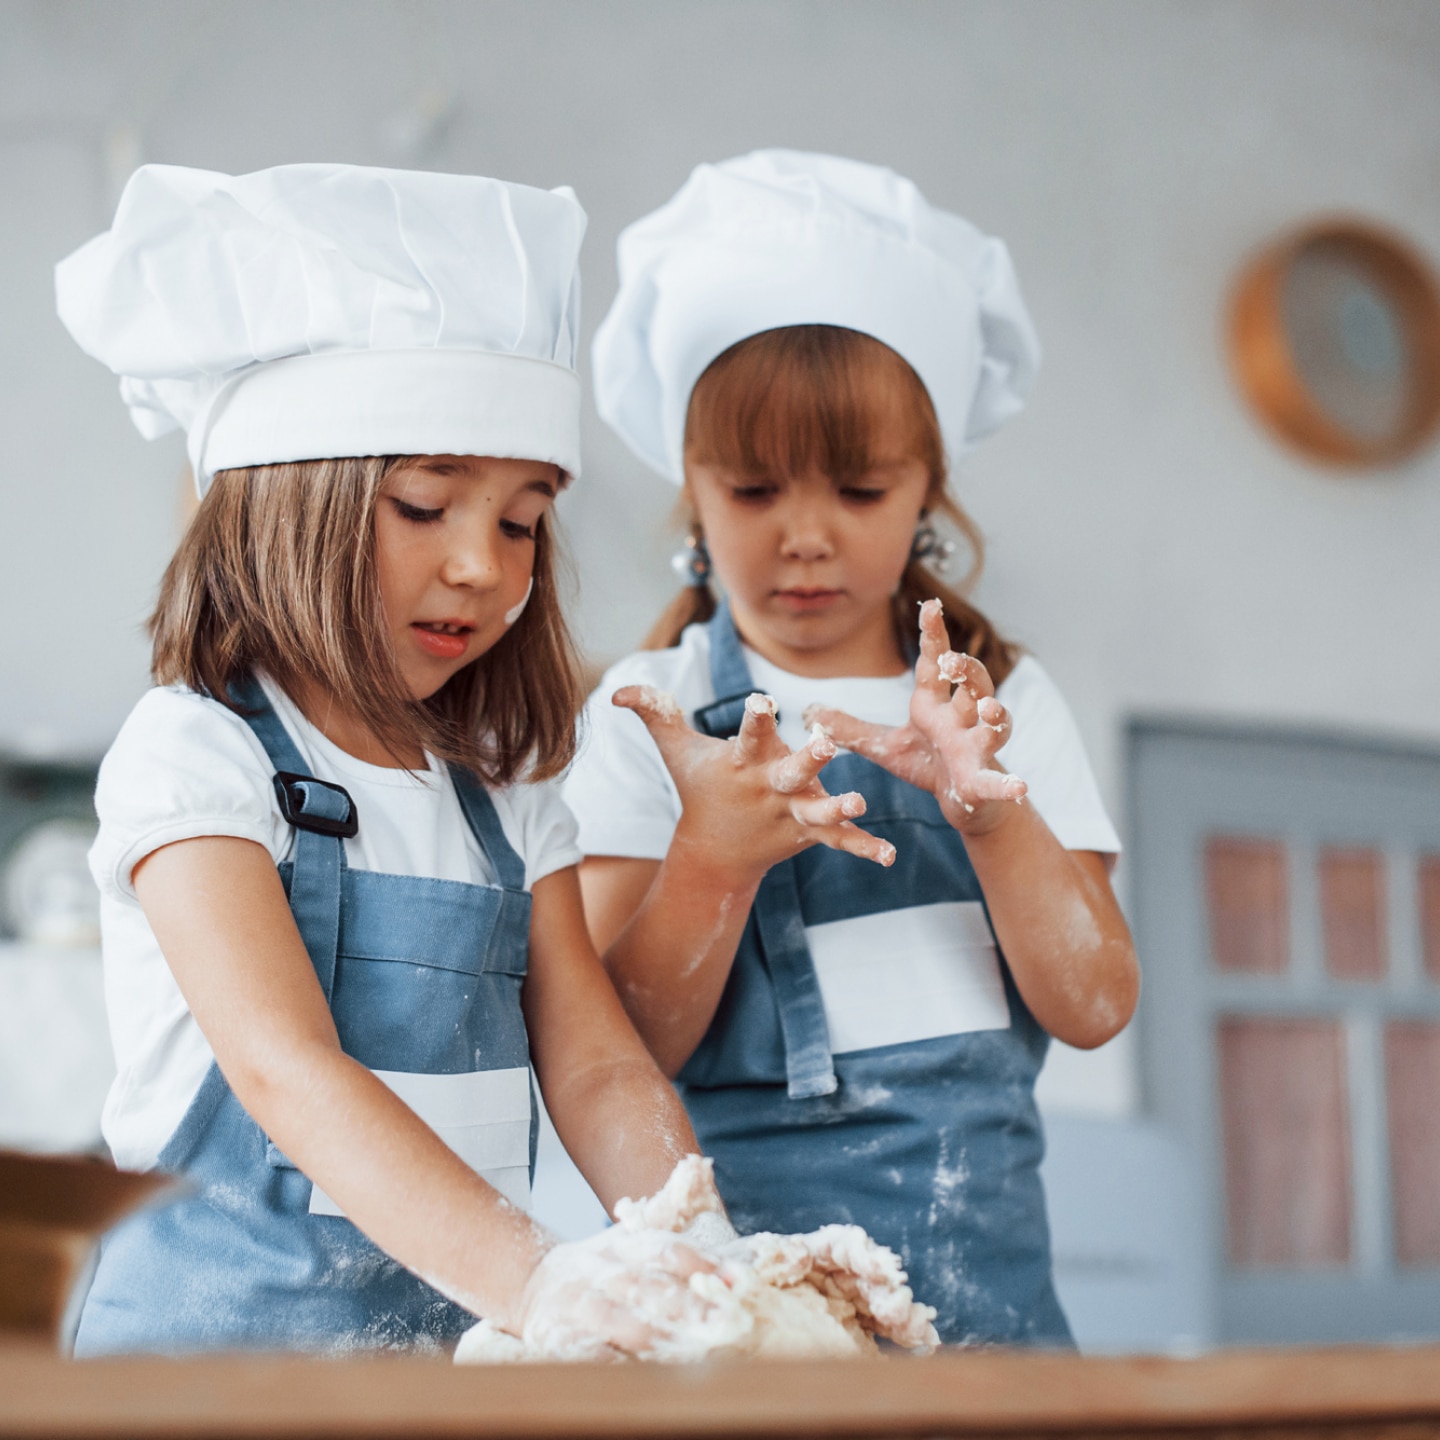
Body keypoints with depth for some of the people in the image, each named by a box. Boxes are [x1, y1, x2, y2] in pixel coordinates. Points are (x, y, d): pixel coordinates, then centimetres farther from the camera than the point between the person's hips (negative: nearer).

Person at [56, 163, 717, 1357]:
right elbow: (287, 1071, -18)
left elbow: (596, 1068, 6)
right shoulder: (192, 755, -6)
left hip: (463, 1327, 5)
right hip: (228, 1326, -5)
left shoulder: (505, 787, 12)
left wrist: (693, 1261, -13)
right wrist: (536, 1277, -30)